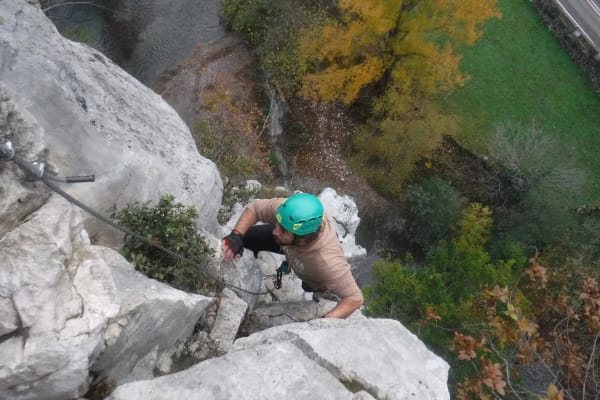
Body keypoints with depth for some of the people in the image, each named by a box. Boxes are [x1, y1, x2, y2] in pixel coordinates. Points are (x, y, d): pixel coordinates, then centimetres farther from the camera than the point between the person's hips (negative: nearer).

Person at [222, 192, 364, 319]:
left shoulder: (328, 261, -50)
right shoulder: (288, 212, -42)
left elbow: (355, 298, -38)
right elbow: (254, 208, -22)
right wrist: (236, 235, -37)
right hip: (290, 245, 3)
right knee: (246, 237, 2)